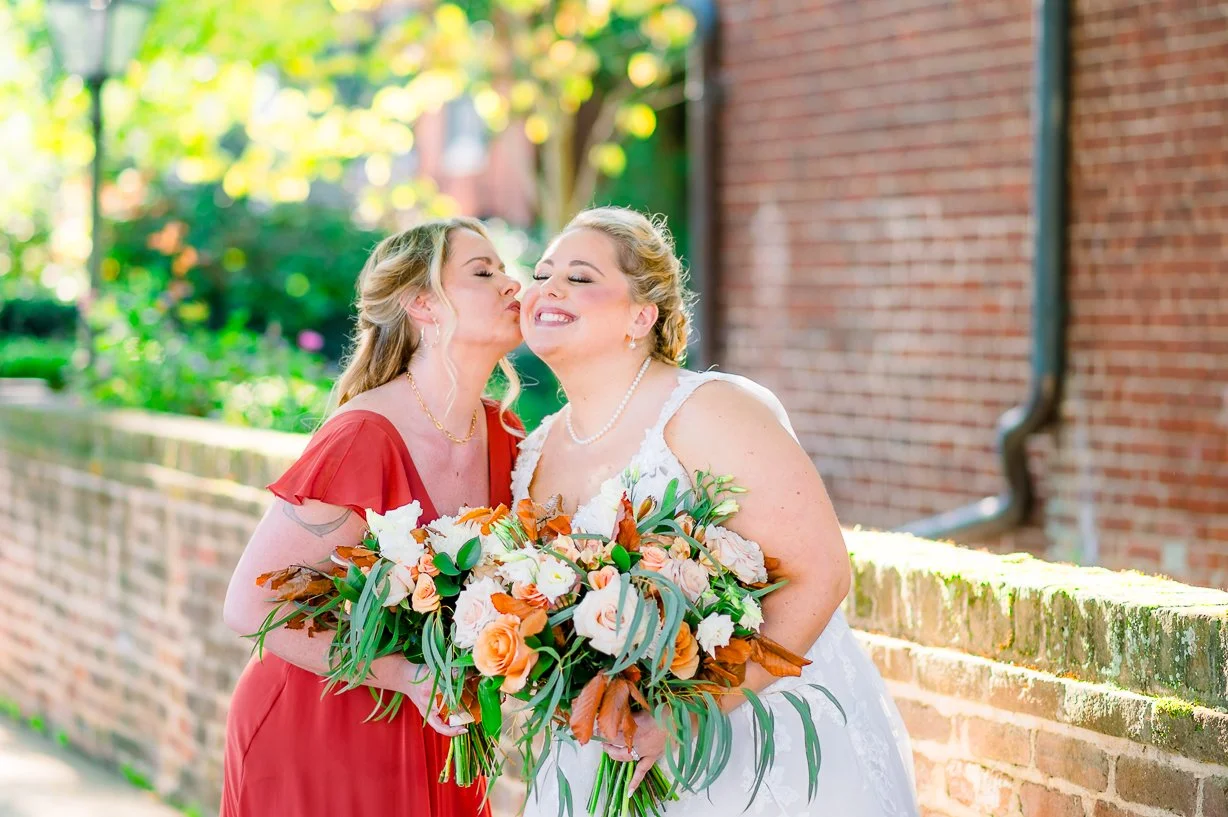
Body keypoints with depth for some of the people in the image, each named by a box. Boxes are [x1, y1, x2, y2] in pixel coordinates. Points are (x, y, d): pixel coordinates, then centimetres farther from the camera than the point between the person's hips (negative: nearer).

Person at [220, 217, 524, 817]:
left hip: (427, 740, 6)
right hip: (318, 742, -6)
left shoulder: (504, 436, -2)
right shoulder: (363, 440, -23)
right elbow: (250, 606, -22)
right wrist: (410, 676, -25)